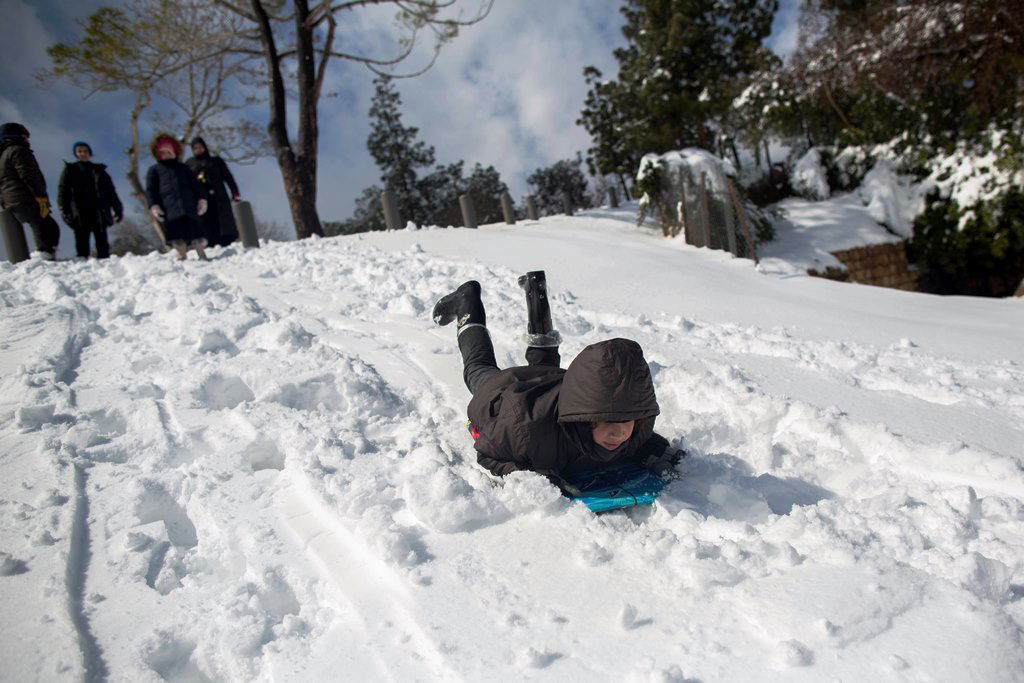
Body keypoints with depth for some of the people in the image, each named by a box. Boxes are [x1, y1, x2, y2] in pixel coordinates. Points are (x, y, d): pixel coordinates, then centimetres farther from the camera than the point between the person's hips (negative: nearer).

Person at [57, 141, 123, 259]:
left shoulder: (99, 170, 18)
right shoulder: (70, 170, 13)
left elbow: (111, 191, 14)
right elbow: (63, 191, 5)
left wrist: (118, 209, 4)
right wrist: (64, 210, -9)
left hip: (99, 213, 1)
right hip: (80, 213, -1)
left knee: (102, 243, -3)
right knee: (82, 244, -5)